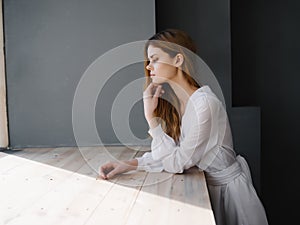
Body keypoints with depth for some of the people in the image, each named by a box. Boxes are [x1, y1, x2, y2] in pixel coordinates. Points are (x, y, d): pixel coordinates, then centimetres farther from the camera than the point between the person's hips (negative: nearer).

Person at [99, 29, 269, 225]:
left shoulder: (205, 103, -26)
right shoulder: (171, 102, -2)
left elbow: (177, 163, -22)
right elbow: (167, 155, -3)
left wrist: (151, 117, -23)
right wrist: (126, 165, -14)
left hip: (230, 190, -6)